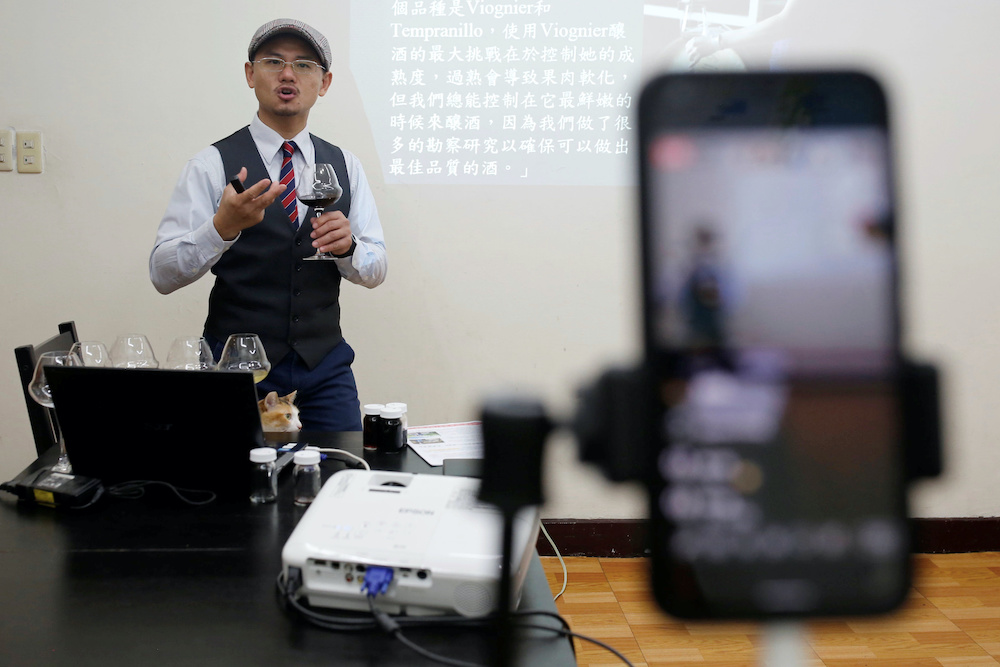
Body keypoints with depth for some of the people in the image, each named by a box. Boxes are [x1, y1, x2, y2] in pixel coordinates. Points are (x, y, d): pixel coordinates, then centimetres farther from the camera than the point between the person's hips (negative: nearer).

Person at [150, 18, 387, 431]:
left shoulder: (344, 165, 6)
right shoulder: (212, 165, -5)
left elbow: (374, 270, 4)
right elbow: (162, 274, -12)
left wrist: (347, 246, -18)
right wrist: (223, 227, -29)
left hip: (325, 365, 3)